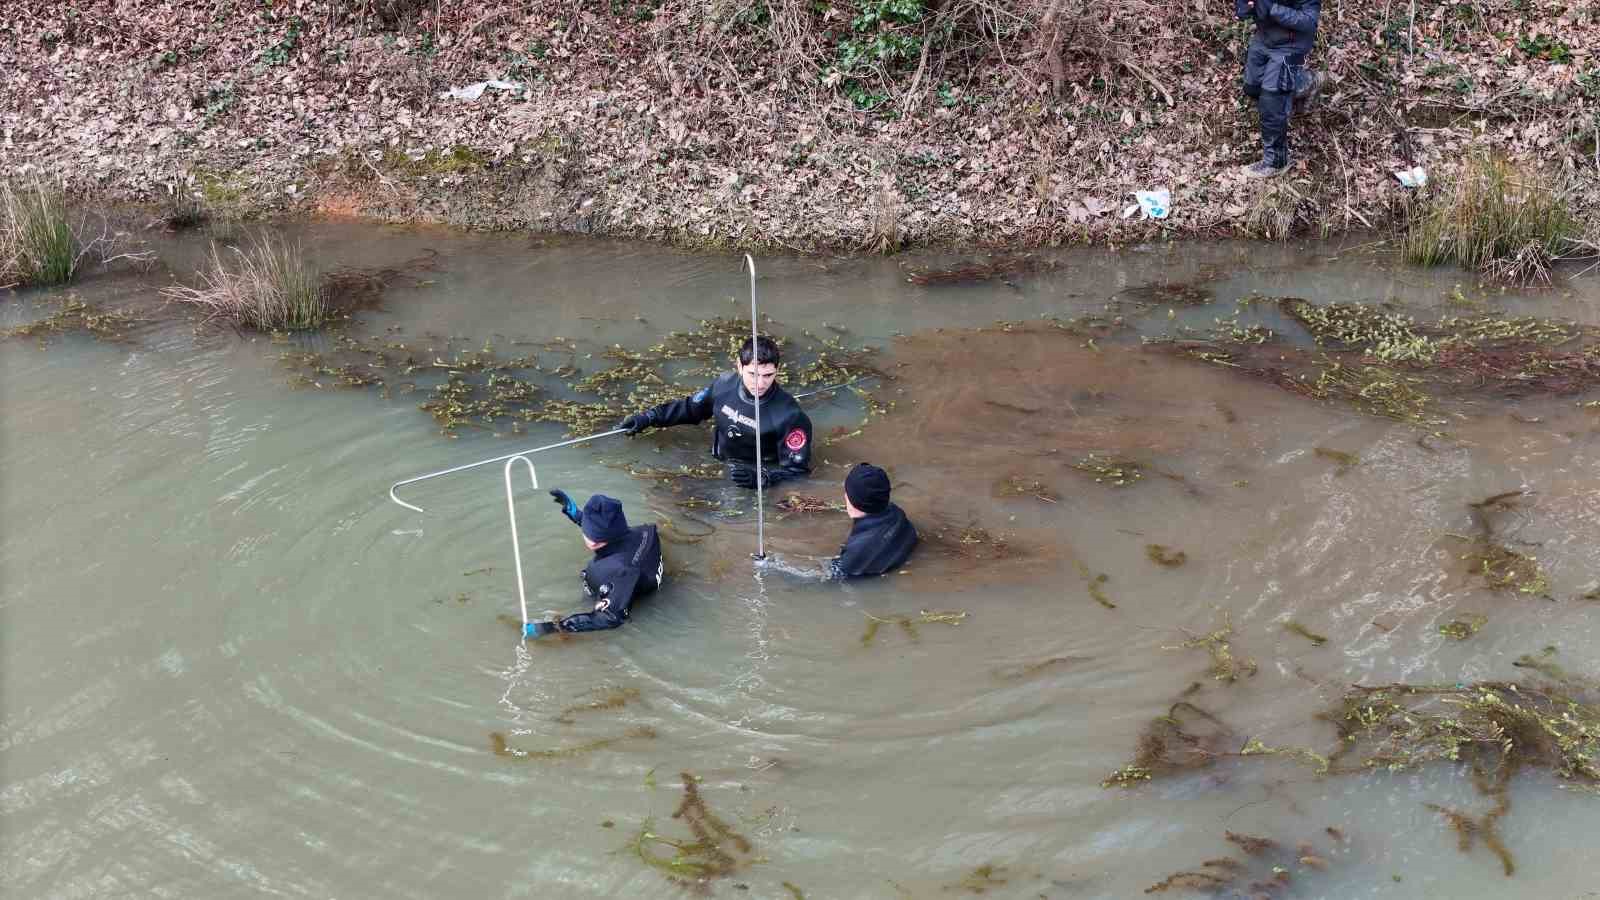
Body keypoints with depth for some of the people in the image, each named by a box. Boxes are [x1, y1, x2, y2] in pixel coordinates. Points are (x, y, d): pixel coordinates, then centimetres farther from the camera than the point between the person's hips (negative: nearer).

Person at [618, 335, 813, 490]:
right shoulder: (725, 384, -6)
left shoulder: (789, 416, -20)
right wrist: (648, 418, 10)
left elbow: (798, 470, -17)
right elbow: (690, 407, 14)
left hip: (753, 489, -3)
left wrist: (762, 477, -34)